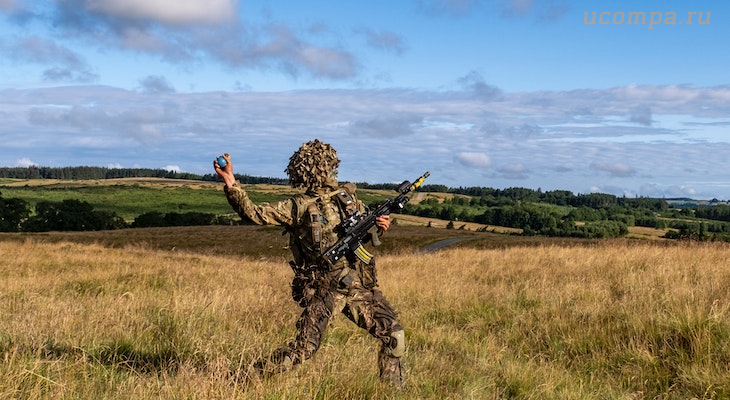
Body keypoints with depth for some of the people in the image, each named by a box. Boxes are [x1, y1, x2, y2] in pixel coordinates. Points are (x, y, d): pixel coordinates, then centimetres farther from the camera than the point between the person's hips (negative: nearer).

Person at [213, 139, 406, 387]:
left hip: (360, 285, 5)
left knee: (394, 335, 1)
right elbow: (254, 213, -9)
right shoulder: (298, 207, -2)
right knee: (302, 350, -6)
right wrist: (230, 183, -20)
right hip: (324, 290, -4)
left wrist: (381, 225, 1)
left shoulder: (347, 195, 12)